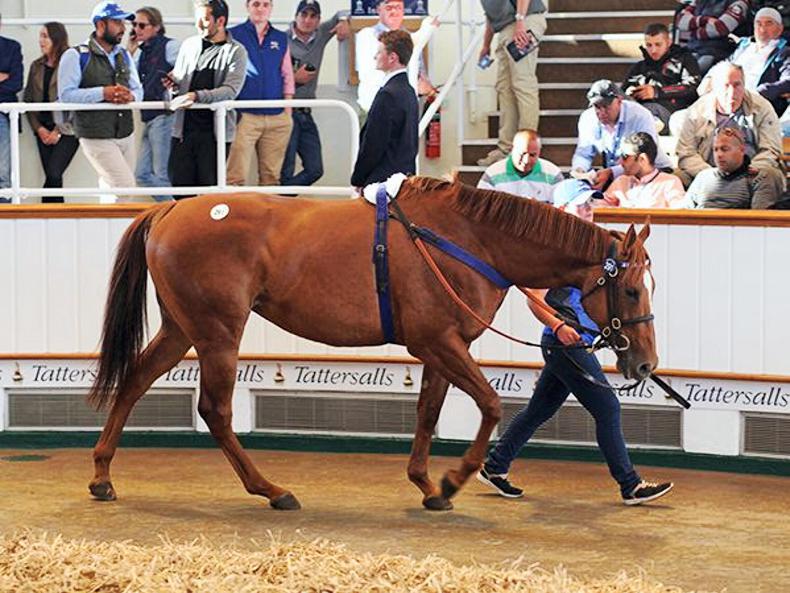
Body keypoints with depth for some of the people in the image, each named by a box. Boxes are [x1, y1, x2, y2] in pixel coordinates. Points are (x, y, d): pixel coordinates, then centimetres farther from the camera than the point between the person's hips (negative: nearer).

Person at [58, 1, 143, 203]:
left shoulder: (124, 55, 14)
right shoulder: (76, 56, -7)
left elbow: (138, 90, 17)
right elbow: (66, 94, -15)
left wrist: (130, 96, -9)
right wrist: (103, 93, -22)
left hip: (126, 134, 7)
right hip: (97, 138, -7)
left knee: (111, 191, 10)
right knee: (125, 187, -16)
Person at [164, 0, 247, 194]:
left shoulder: (235, 52, -3)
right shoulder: (189, 45, 11)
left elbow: (230, 90, -14)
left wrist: (197, 95, -26)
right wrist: (172, 83, -4)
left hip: (214, 130, -4)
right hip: (184, 127, 4)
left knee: (210, 185, 0)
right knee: (180, 183, 3)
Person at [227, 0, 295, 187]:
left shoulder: (281, 39, 14)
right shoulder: (233, 35, 3)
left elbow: (287, 77, 16)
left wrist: (288, 112, 10)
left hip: (277, 118, 4)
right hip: (244, 115, -4)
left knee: (271, 175, 5)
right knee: (236, 176, -10)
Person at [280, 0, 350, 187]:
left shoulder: (320, 35, 9)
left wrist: (343, 21, 0)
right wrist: (295, 78, -14)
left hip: (306, 114, 7)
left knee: (315, 169, 6)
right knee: (286, 172, -9)